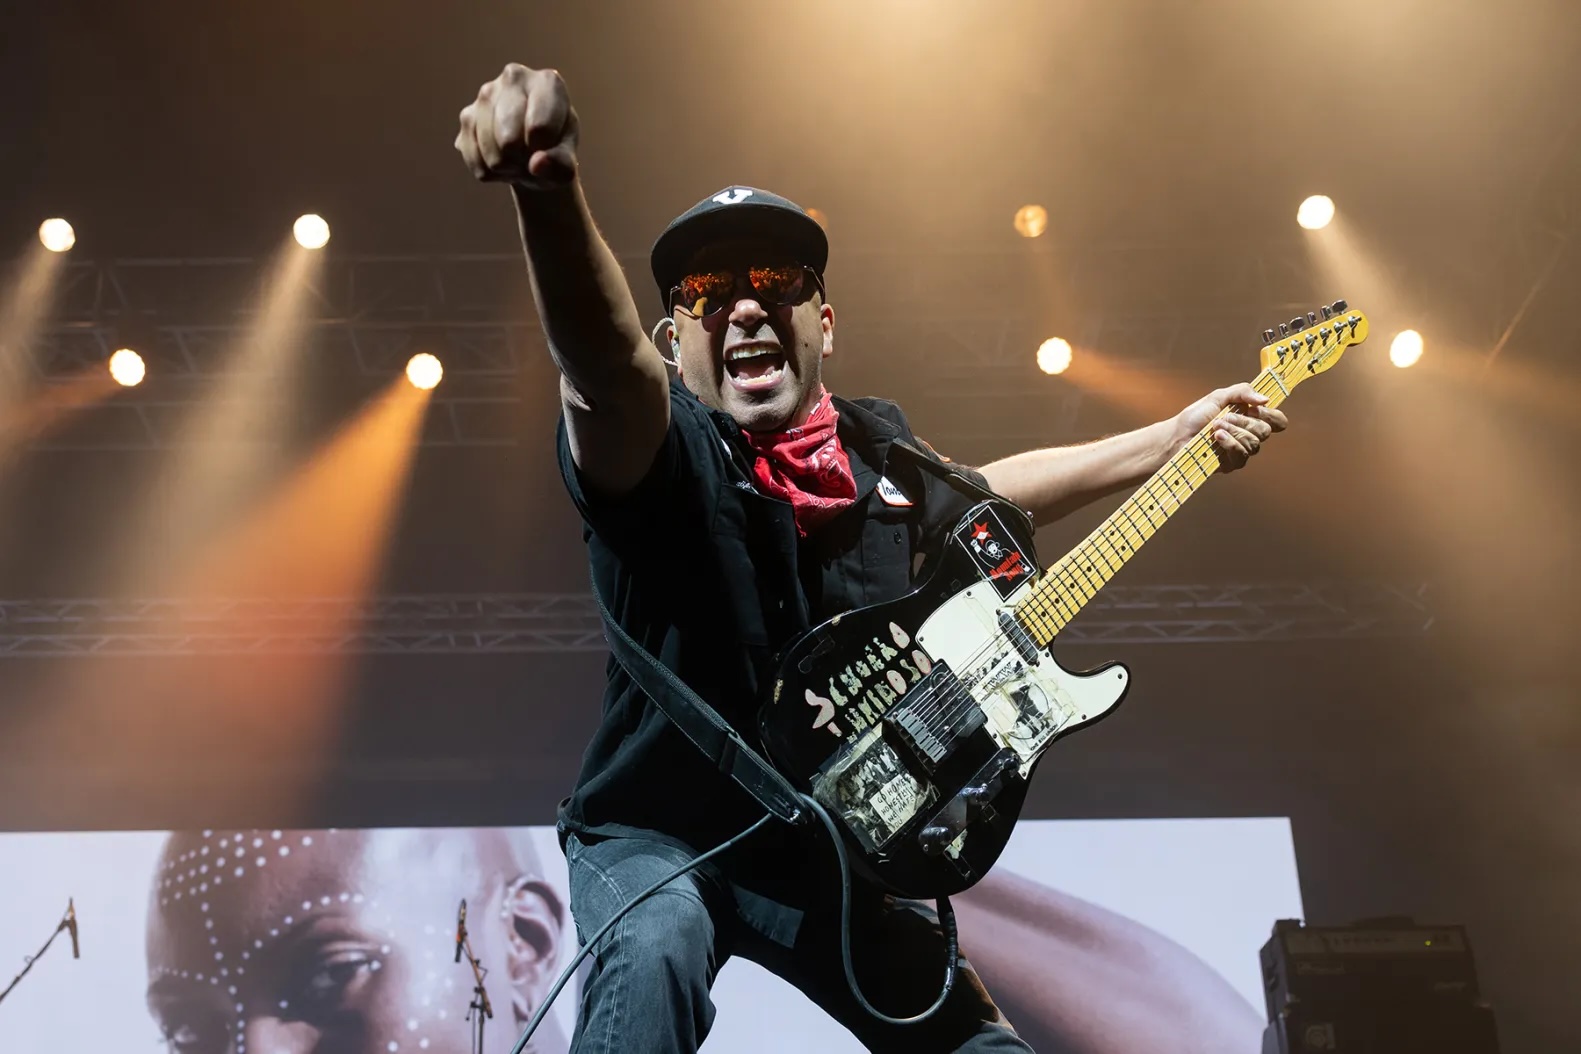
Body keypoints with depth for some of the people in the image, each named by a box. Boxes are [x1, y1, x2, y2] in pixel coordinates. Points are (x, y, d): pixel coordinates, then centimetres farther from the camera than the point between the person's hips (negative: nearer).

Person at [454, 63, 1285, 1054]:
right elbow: (605, 361, -46)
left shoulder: (876, 444, -2)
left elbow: (983, 489, 20)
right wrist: (550, 193, -68)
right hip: (658, 836, -5)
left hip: (837, 843, 6)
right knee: (654, 957, -38)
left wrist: (1179, 436, 18)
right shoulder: (662, 453, -22)